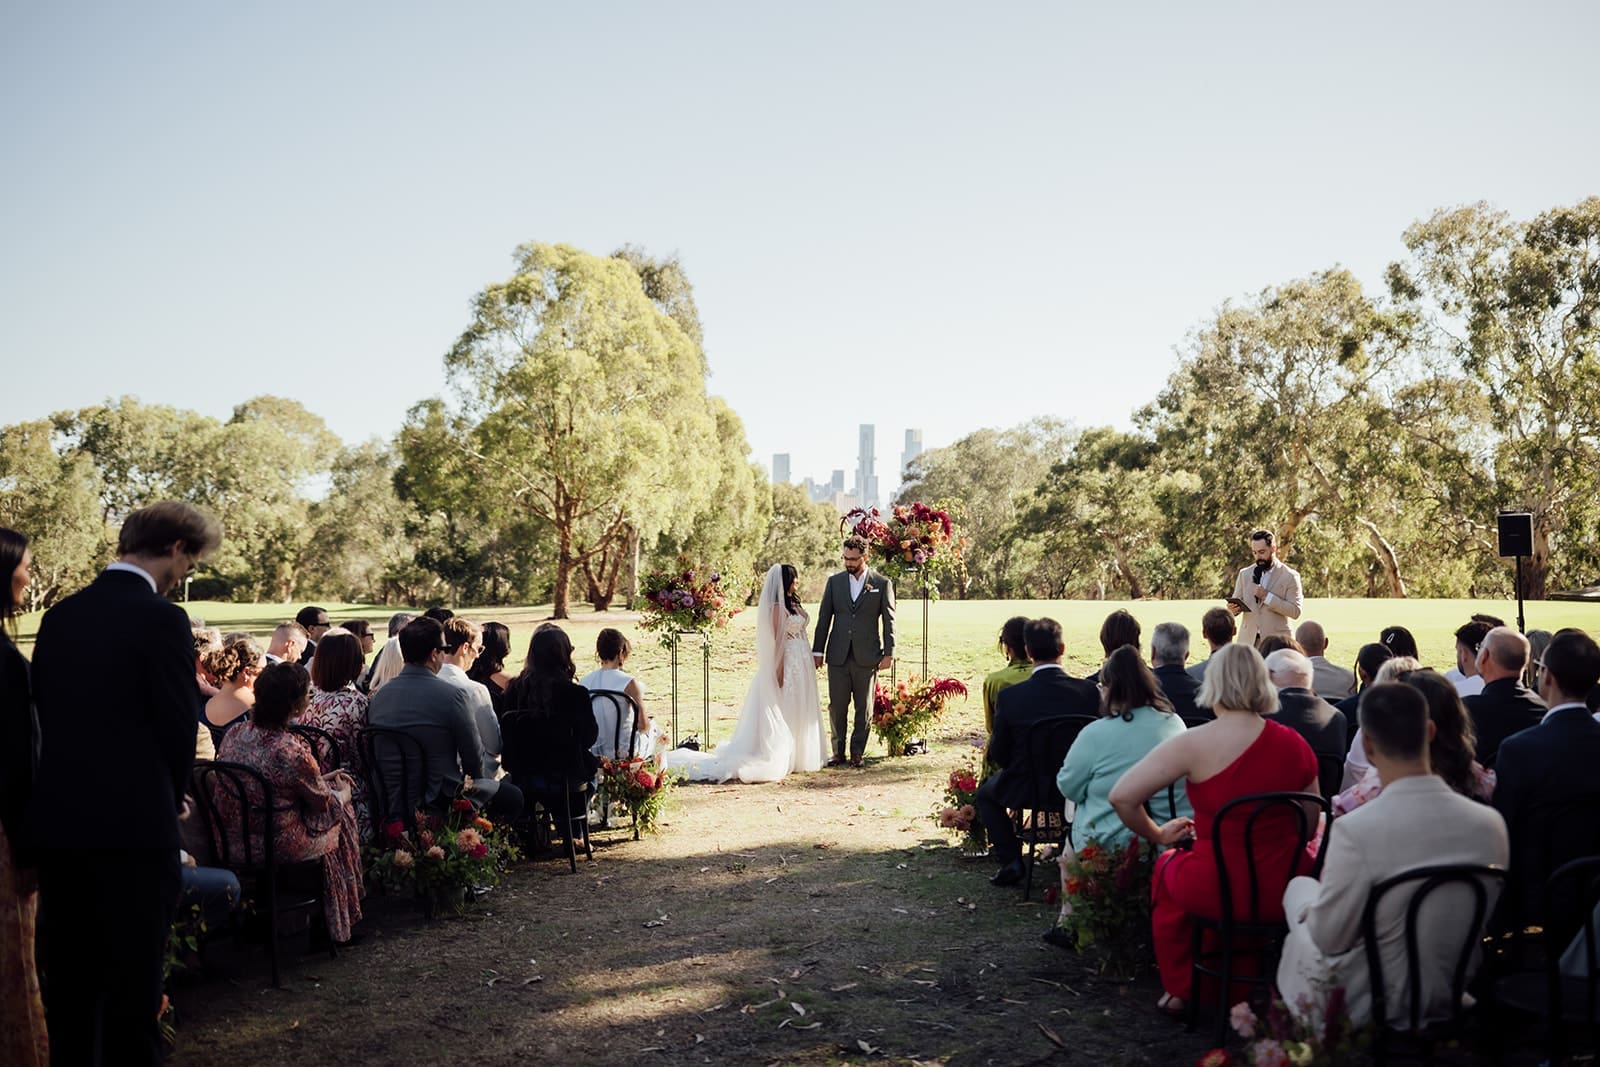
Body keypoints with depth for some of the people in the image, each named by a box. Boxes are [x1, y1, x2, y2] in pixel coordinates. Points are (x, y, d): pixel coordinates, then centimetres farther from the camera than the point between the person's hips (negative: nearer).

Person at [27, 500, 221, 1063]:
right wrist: (172, 795, 6)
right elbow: (179, 723, -12)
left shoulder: (60, 614, 7)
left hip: (55, 819, 7)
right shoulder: (161, 618, -13)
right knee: (133, 975, 4)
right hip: (132, 823, -7)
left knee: (70, 974, 18)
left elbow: (42, 710, 10)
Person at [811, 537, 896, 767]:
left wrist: (888, 653, -3)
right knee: (836, 705, 3)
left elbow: (889, 620, 2)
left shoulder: (882, 584, 1)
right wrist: (818, 650, 5)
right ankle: (838, 751, 14)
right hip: (838, 655, 2)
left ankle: (857, 752, 16)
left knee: (863, 707, 6)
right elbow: (824, 617, 8)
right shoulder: (834, 582, 7)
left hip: (867, 657, -2)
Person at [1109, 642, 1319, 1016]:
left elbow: (1121, 796, -15)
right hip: (1288, 895, 4)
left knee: (1167, 866, 29)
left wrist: (1158, 835, 2)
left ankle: (1178, 991, 37)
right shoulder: (1295, 744, -4)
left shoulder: (1194, 744, -15)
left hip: (1217, 894, -4)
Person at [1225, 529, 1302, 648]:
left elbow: (1295, 611, -7)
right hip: (1248, 641, 3)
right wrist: (1233, 608, -10)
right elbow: (1237, 602, 14)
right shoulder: (1244, 574, 11)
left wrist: (1267, 596, -16)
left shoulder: (1290, 576, -1)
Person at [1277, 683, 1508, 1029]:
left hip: (1374, 1009, -4)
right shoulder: (1490, 823, -13)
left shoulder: (1355, 831, -27)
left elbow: (1329, 939, -15)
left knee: (1299, 886, 19)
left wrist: (1313, 907, 6)